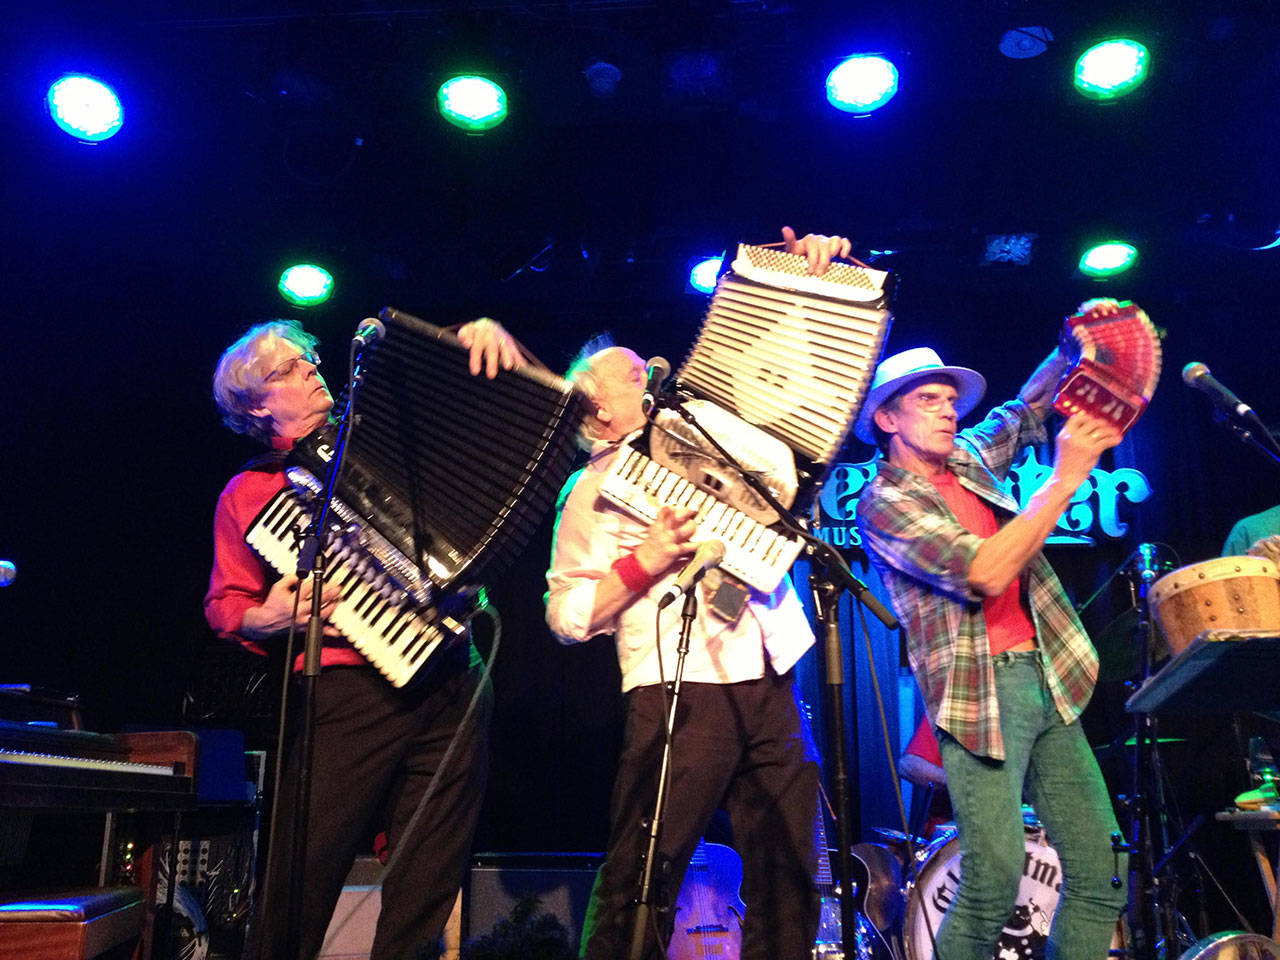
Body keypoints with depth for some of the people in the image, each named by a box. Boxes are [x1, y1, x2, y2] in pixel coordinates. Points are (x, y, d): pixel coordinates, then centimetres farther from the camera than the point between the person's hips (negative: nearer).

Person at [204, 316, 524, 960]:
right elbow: (224, 605, 11)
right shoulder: (249, 491, 10)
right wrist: (268, 618, -10)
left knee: (427, 885, 5)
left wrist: (494, 345, 0)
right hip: (348, 694, -2)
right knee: (303, 879, -1)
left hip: (452, 684, 2)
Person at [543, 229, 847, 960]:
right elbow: (567, 616, 2)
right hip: (680, 691, -4)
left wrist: (821, 271, 8)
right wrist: (642, 564, -10)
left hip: (771, 686, 4)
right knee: (641, 881, -4)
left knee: (788, 881, 8)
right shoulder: (593, 490, 8)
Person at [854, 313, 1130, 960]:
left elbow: (1029, 405, 28)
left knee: (1100, 872, 7)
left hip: (1049, 680, 7)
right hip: (982, 693, -7)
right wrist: (1065, 478, -16)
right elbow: (986, 574, -18)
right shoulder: (883, 503, -8)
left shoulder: (970, 459, 13)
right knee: (994, 884, -10)